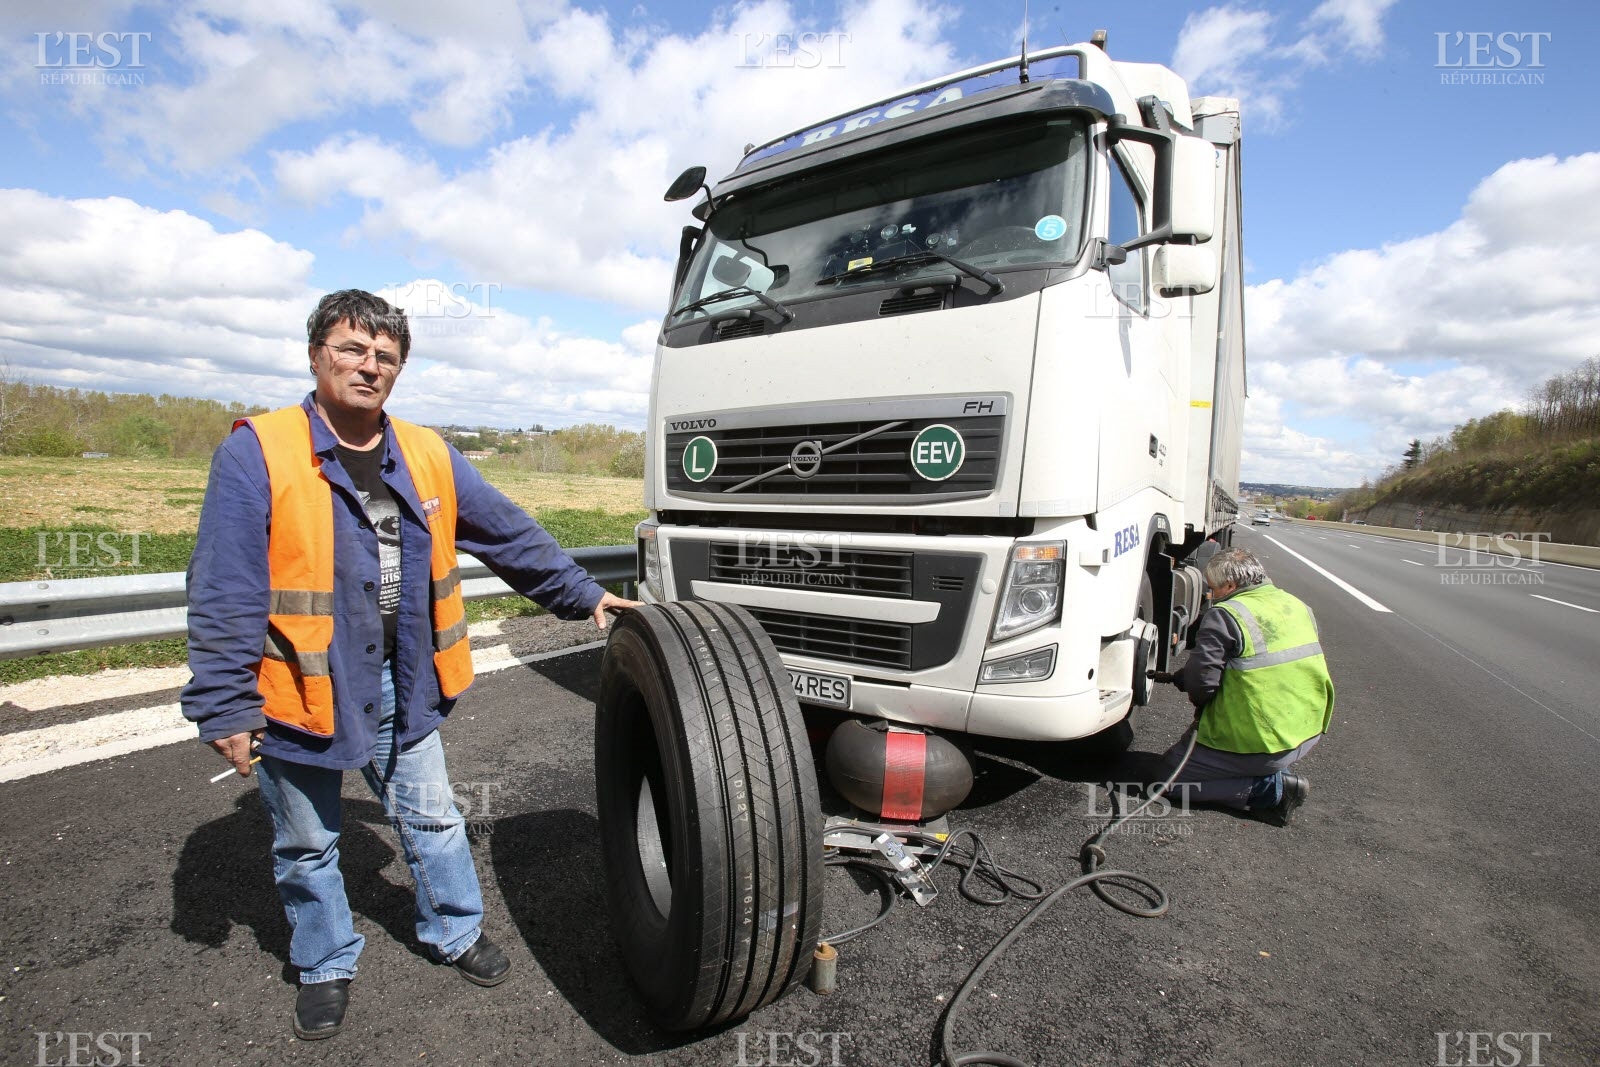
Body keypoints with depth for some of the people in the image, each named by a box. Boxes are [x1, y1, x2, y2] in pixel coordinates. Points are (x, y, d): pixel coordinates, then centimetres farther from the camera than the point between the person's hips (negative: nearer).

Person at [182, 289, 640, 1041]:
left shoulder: (429, 457, 1)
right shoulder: (256, 454, -12)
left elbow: (512, 536, 7)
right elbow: (222, 595, -14)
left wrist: (580, 594, 9)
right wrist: (225, 708, -14)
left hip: (399, 686, 4)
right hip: (304, 690, -3)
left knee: (432, 818, 18)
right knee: (307, 844, 17)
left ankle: (456, 931, 41)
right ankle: (325, 965, 41)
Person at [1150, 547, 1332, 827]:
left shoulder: (1226, 615, -18)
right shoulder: (1298, 606, 9)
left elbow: (1202, 676, -20)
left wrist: (1199, 701, 5)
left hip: (1261, 744, -8)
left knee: (1170, 771, 5)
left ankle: (1271, 788, -5)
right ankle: (1279, 772, 13)